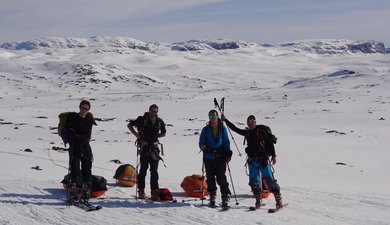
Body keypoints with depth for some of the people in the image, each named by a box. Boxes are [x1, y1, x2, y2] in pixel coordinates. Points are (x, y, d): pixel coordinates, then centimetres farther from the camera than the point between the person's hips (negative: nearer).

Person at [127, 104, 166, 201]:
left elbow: (163, 133, 20)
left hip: (154, 146, 3)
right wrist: (136, 134, -7)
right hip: (144, 147, -3)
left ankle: (154, 191, 8)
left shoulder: (159, 122, 6)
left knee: (154, 170, 4)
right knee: (143, 169, 0)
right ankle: (141, 191, 8)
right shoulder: (142, 119, -4)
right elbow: (129, 125, 5)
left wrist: (156, 136, 4)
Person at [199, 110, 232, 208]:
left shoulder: (222, 128, 7)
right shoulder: (206, 129, 8)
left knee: (221, 178, -8)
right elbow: (201, 142, 10)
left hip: (220, 157, -1)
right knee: (210, 178, 4)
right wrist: (202, 146, -14)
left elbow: (226, 142, 8)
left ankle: (225, 198, -5)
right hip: (208, 158, 2)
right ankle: (212, 198, 15)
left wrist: (228, 154, -1)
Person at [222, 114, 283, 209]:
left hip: (263, 159, -5)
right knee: (254, 180, 2)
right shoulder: (247, 133, 13)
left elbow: (270, 142, -3)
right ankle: (258, 200, 13)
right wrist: (225, 120, 21)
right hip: (252, 159, 5)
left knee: (269, 179, -8)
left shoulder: (262, 130, -2)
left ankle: (278, 200, -4)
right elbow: (235, 129, 22)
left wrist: (273, 155, -8)